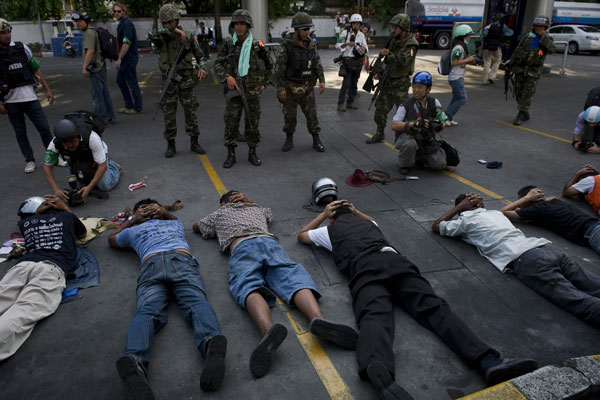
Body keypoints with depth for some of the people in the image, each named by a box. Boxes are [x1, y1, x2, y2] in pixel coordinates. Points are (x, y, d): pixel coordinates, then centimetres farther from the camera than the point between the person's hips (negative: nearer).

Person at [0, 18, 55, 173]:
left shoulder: (21, 48, 3)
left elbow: (36, 69, 8)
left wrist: (47, 89, 5)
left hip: (30, 97, 1)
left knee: (44, 128, 1)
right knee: (20, 133, 9)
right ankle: (29, 160, 20)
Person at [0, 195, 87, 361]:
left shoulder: (25, 222, 30)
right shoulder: (66, 216, 28)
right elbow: (82, 234, 50)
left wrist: (36, 213, 49)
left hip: (23, 265, 3)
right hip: (51, 268, -3)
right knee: (23, 313, -24)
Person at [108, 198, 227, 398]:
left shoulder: (133, 230, 37)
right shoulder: (175, 223, 41)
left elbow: (112, 239, 60)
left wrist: (130, 220, 65)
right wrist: (164, 212, 63)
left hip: (151, 264, 0)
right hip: (182, 260, 1)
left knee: (147, 311, -23)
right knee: (196, 301, -24)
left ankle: (134, 360, -56)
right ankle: (211, 341, -58)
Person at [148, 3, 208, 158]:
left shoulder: (188, 37, 2)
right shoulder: (161, 38, -1)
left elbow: (200, 55, 9)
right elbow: (151, 35, -25)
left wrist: (202, 68, -11)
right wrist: (173, 31, -27)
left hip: (186, 81, 1)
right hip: (169, 83, 0)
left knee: (191, 113, 4)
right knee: (169, 115, 4)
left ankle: (194, 142, 16)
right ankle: (170, 145, 15)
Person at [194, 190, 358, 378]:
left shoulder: (219, 214, 37)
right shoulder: (256, 208, 43)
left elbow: (196, 227, 55)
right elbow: (268, 212, 68)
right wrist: (248, 201, 69)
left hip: (241, 246, -2)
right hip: (269, 241, 3)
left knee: (248, 287, -28)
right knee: (293, 278, -20)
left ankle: (268, 329, -62)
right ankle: (319, 319, -53)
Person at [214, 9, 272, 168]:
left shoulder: (257, 45, -1)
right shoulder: (228, 44, 0)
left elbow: (269, 65, 12)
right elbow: (218, 64, 0)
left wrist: (264, 83, 7)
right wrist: (227, 77, -16)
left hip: (253, 91, 0)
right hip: (234, 90, 0)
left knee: (253, 123, 7)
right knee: (231, 122, 0)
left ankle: (252, 152, 20)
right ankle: (231, 154, 11)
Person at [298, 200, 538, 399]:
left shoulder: (330, 230, 34)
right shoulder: (367, 223, 43)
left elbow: (301, 236, 52)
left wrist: (323, 215, 60)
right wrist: (356, 211, 76)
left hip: (365, 269, -3)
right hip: (395, 260, 3)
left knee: (374, 318, -29)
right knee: (434, 307, -14)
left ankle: (380, 376, -61)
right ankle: (489, 362, -38)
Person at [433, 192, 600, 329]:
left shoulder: (466, 221, 14)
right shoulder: (496, 213, 34)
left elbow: (436, 226, 30)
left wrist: (459, 206, 34)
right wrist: (478, 205, 44)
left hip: (526, 260, -7)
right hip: (549, 248, 7)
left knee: (577, 301, -22)